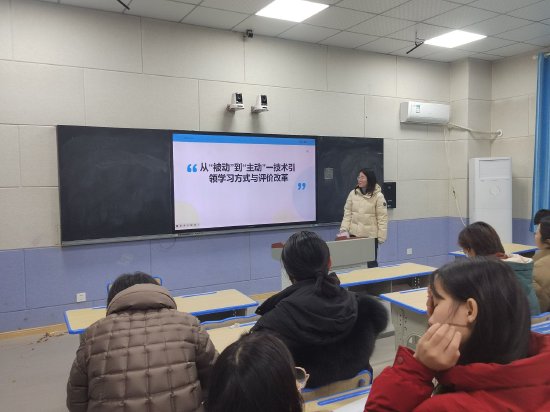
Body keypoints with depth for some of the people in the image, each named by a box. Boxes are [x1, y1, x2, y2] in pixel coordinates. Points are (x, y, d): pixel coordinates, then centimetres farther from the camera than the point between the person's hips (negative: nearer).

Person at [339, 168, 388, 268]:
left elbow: (382, 217, -8)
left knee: (371, 262, 9)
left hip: (371, 235, -3)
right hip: (354, 234, 3)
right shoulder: (353, 194, 3)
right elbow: (347, 213, 5)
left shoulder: (378, 196, -7)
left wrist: (381, 236, -12)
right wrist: (344, 229, -4)